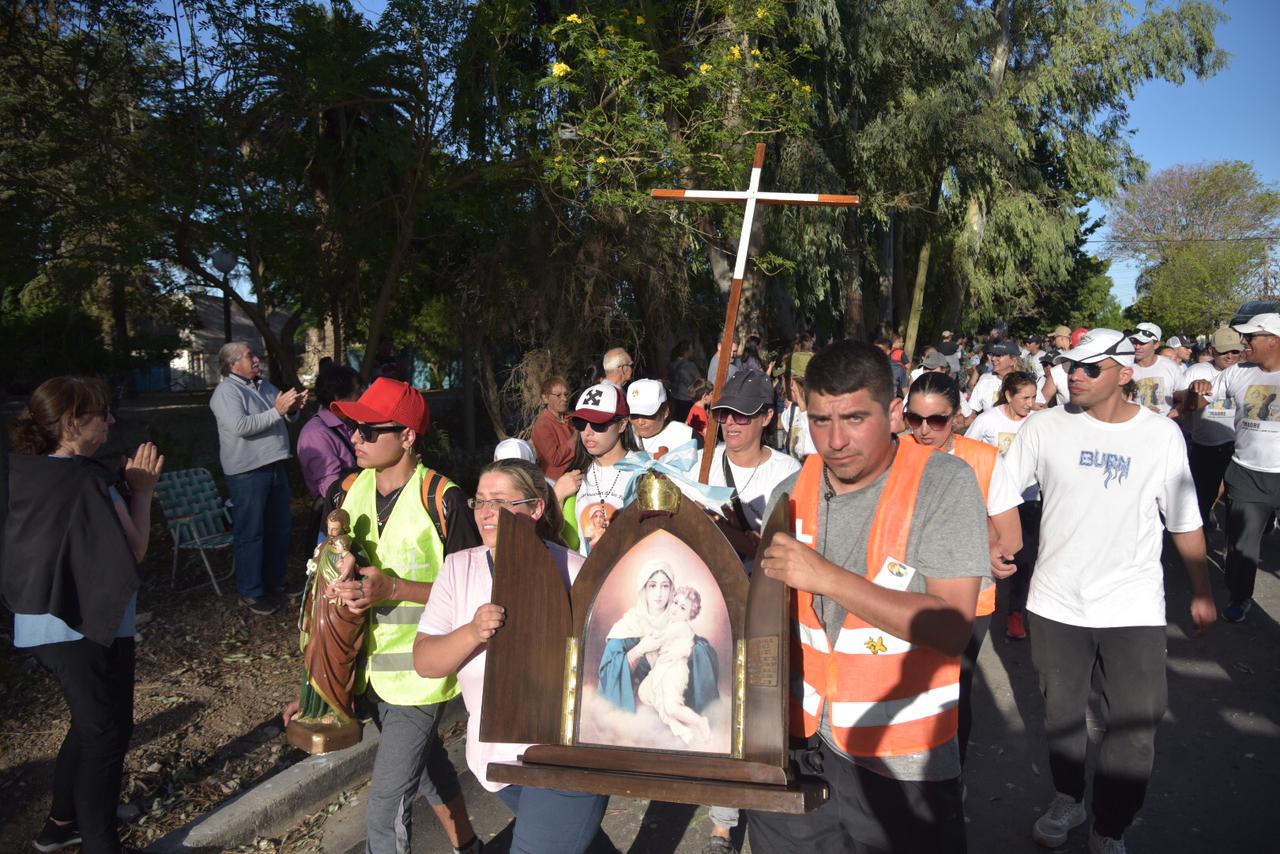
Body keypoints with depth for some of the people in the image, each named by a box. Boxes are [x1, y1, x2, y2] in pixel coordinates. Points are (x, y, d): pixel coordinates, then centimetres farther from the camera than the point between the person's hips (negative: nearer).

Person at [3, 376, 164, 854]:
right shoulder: (88, 481, -23)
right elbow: (134, 550, -17)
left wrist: (124, 488, 5)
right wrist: (142, 491, -8)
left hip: (39, 625, 9)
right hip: (88, 627, -9)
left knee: (90, 722, 26)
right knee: (108, 733, 6)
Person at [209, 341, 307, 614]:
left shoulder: (265, 386, 13)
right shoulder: (226, 391, -11)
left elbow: (284, 417, 20)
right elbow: (240, 426, -24)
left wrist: (293, 408, -3)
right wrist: (277, 410, -24)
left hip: (275, 466, 8)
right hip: (247, 472, -8)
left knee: (280, 528, 17)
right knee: (250, 533, 0)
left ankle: (274, 582, 31)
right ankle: (251, 592, 11)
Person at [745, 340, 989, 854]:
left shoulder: (944, 483, -13)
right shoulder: (790, 494, 0)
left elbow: (952, 629, -21)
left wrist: (828, 576, -26)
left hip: (903, 763, -4)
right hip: (796, 747, 4)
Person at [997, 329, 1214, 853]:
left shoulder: (1162, 435, -5)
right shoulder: (1045, 427, -7)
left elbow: (1184, 521, 4)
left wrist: (1202, 593, 9)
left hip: (1133, 608, 0)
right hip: (1057, 603, 1)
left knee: (1136, 727, 4)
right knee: (1061, 713, 16)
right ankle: (1067, 801, 40)